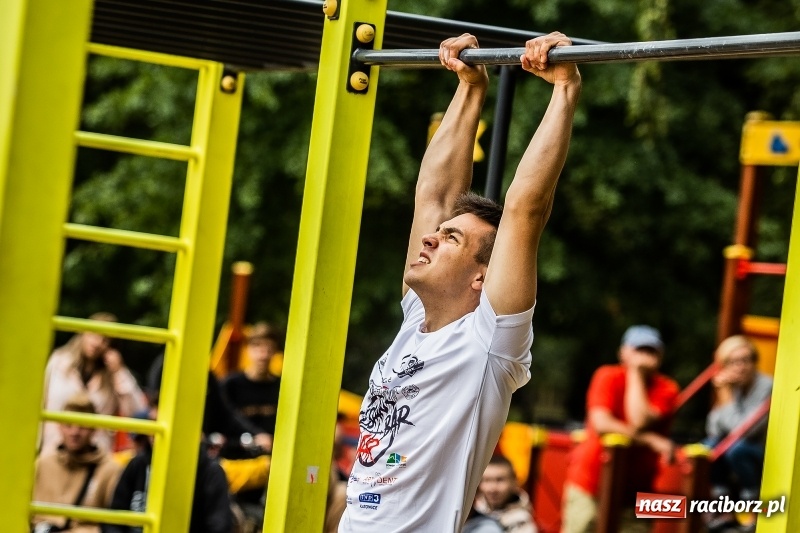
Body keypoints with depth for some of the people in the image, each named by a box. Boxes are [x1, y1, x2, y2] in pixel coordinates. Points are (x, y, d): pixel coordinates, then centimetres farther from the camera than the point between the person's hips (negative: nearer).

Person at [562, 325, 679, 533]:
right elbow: (601, 423, -18)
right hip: (591, 481, -2)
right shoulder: (608, 376, -3)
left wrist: (636, 375, -10)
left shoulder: (666, 389, 0)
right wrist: (652, 440, -21)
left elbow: (639, 422, -18)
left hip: (634, 490, 2)